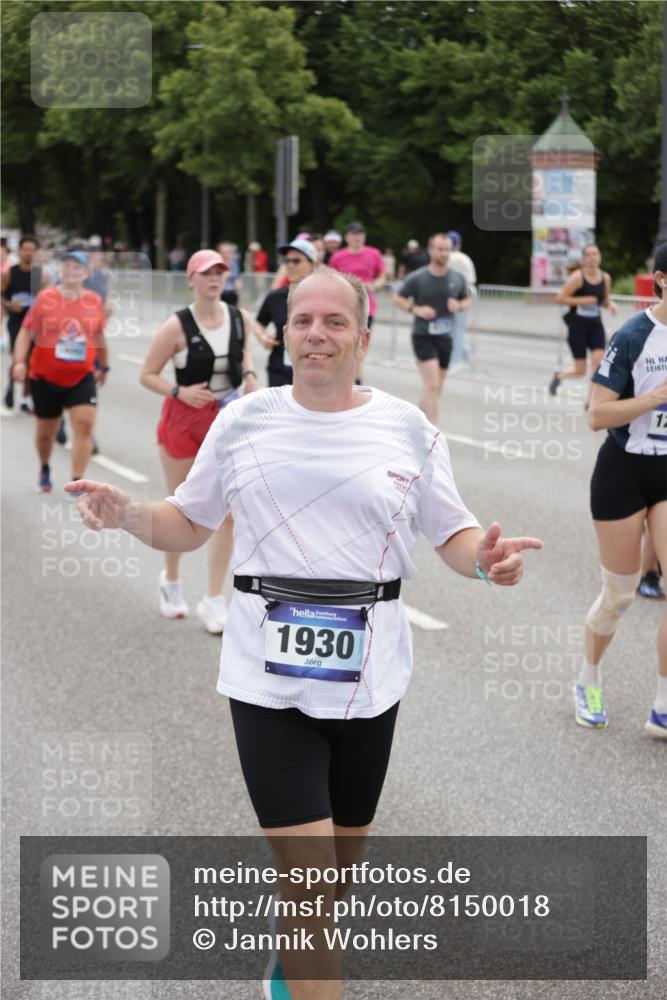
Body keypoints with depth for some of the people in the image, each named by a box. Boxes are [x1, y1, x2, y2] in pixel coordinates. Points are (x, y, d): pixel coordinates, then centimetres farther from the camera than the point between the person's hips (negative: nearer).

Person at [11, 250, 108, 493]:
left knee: (85, 425, -16)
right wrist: (19, 362, -18)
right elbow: (26, 332, -5)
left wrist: (104, 366, 24)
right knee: (46, 431, 14)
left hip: (82, 377, 1)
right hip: (45, 378, -1)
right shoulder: (44, 299, -7)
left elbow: (99, 337, 14)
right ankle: (45, 470, 43)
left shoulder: (94, 302, 0)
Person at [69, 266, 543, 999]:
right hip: (268, 676, -1)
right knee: (304, 868, -8)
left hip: (367, 676, 2)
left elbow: (453, 535, 3)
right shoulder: (243, 421, 1)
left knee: (341, 859, 17)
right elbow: (189, 524, 9)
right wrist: (127, 516, -11)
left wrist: (488, 558, -20)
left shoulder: (408, 429, 0)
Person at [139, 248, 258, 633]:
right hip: (184, 418, -3)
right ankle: (171, 581, 36)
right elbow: (148, 375, -8)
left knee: (229, 511, -4)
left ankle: (214, 601, 4)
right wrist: (179, 391, -23)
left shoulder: (240, 318, -3)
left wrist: (249, 375, 1)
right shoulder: (177, 327, -15)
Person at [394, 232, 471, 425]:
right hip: (423, 337, -5)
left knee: (436, 388, 13)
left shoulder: (458, 278, 2)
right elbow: (398, 299, 1)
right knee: (432, 384, -18)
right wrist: (416, 309, -16)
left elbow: (467, 300, 15)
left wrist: (459, 306, -8)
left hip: (445, 337, 5)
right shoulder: (417, 278, -9)